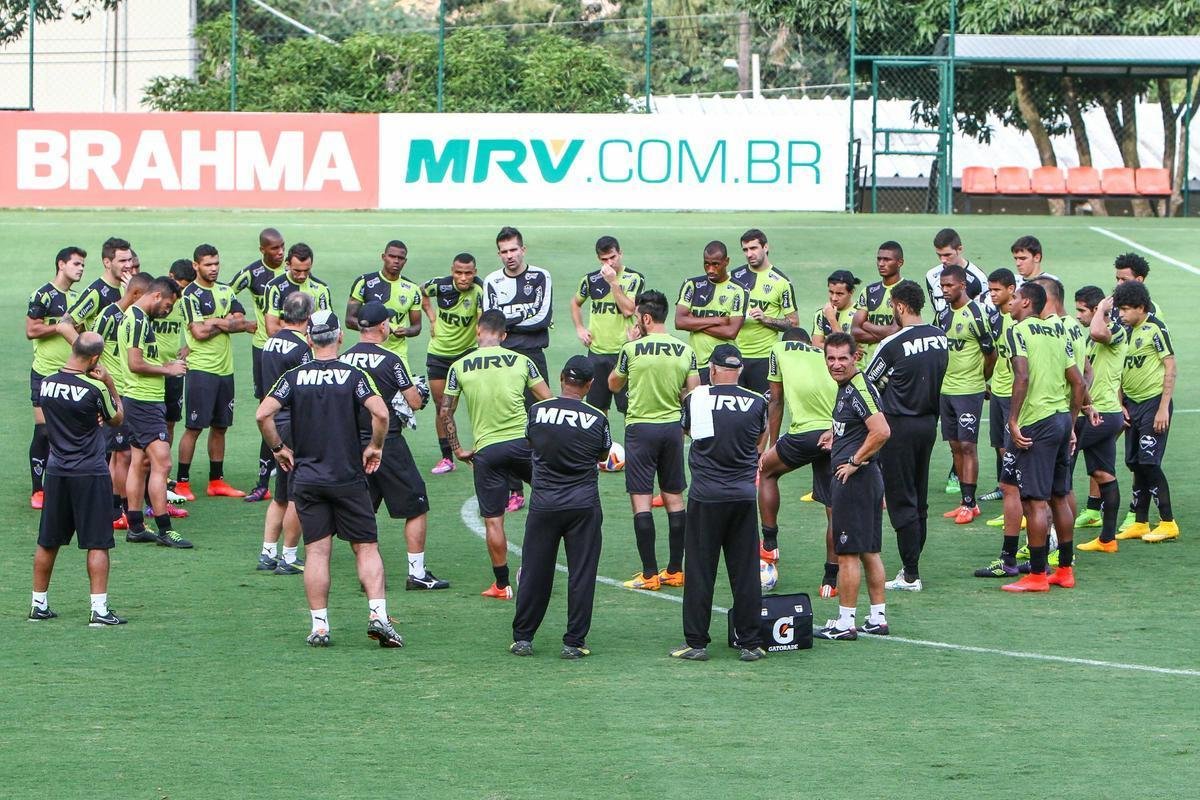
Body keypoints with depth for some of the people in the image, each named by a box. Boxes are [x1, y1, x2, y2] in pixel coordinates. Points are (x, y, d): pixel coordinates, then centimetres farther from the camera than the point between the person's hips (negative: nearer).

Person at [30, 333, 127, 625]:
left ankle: (39, 604, 21)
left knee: (48, 543, 14)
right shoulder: (94, 389, -16)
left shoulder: (45, 383, -2)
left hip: (56, 470, 5)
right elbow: (116, 419, 0)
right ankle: (99, 609, -3)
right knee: (98, 544, 0)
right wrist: (110, 384, 1)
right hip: (90, 473, -5)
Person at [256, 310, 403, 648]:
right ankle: (378, 614, -10)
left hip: (306, 477, 1)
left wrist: (279, 448, 5)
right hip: (348, 477, -1)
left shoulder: (294, 377, 0)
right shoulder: (353, 376, -4)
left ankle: (319, 626, 1)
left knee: (316, 551, 4)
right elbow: (380, 413, -17)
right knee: (366, 548, 5)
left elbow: (263, 414, -9)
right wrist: (374, 447, -1)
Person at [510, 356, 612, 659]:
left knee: (535, 571, 9)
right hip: (583, 504, -1)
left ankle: (522, 637, 14)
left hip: (543, 504, 1)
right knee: (581, 573, 4)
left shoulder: (538, 411, -4)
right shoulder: (597, 418, -7)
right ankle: (574, 642, 3)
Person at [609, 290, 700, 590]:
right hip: (673, 428, 4)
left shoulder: (632, 349, -10)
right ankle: (675, 570, 14)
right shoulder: (685, 351, 0)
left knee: (641, 500, -2)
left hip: (641, 427, -4)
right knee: (674, 498, 11)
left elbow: (614, 385, 6)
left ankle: (649, 574, -4)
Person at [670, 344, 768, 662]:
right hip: (744, 497, 1)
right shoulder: (757, 402, -1)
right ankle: (750, 644, 8)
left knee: (700, 572, 5)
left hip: (705, 496, -1)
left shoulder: (695, 399, -4)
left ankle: (696, 642, 7)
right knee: (745, 572, 6)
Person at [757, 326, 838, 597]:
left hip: (807, 431, -3)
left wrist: (771, 447, 29)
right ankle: (831, 579, 12)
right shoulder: (825, 355, 27)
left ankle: (769, 544, 24)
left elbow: (776, 402, 23)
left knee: (766, 470, 25)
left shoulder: (780, 349, 20)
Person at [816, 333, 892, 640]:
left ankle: (845, 623, 0)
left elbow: (881, 432, -28)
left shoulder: (859, 389, -17)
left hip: (853, 479, -10)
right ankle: (878, 619, 18)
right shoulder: (845, 389, 14)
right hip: (867, 479, 10)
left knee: (848, 553, -4)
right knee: (869, 552, 13)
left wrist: (854, 462, -19)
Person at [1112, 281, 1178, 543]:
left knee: (1149, 462, -11)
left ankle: (1168, 523, -4)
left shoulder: (1155, 329, -11)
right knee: (1135, 464, 8)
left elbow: (1170, 368, -13)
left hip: (1154, 402, -8)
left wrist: (1163, 407, -16)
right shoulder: (1126, 331, 10)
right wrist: (1121, 405, 10)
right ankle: (1140, 523, 14)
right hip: (1132, 404, 8)